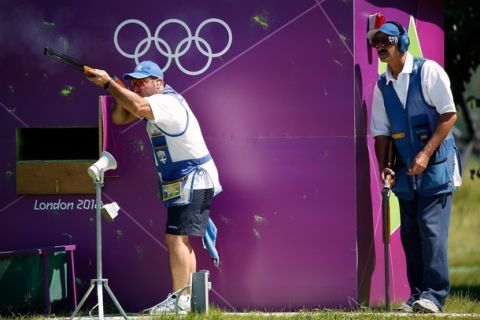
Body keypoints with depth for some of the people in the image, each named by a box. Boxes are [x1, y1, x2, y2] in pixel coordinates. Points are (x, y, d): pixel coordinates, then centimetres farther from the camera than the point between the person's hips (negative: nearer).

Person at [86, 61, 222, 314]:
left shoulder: (167, 101, -19)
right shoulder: (158, 101, 11)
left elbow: (138, 107, -39)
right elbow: (120, 118, 10)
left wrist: (108, 83, -33)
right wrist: (119, 94, -9)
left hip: (193, 180, -11)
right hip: (185, 182, 11)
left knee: (176, 237, -14)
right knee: (181, 239, 12)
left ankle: (180, 300, -16)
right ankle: (190, 299, 15)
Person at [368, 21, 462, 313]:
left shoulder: (428, 71, -7)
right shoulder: (382, 86, 9)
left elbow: (449, 114, -11)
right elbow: (381, 132, 12)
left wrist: (426, 154, -17)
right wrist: (384, 166, -4)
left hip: (436, 164, -6)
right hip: (406, 169, 6)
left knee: (431, 227, -13)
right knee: (410, 232, 5)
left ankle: (434, 295, -15)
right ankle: (417, 295, 10)